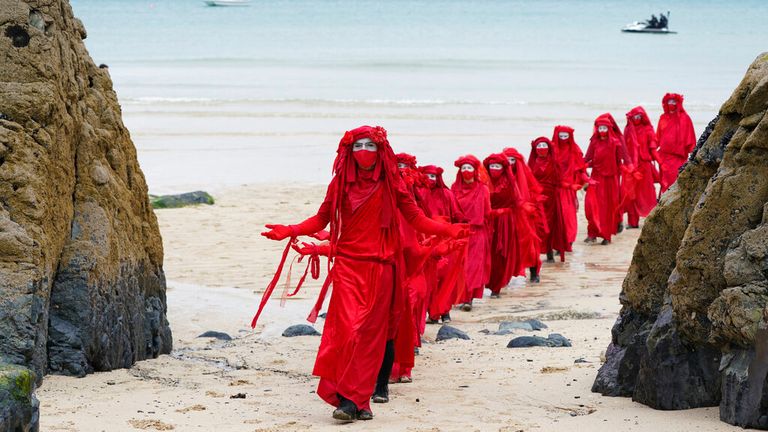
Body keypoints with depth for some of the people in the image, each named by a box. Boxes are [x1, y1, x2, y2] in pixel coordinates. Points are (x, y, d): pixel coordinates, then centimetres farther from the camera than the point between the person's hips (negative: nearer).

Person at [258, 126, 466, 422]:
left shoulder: (390, 183, 4)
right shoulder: (341, 182, 6)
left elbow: (415, 218, 5)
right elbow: (322, 219, 10)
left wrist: (450, 231, -7)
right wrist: (289, 231, -3)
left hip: (379, 267, 0)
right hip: (348, 265, 0)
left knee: (369, 334, -2)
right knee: (346, 329, -12)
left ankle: (354, 399, 3)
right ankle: (350, 398, -9)